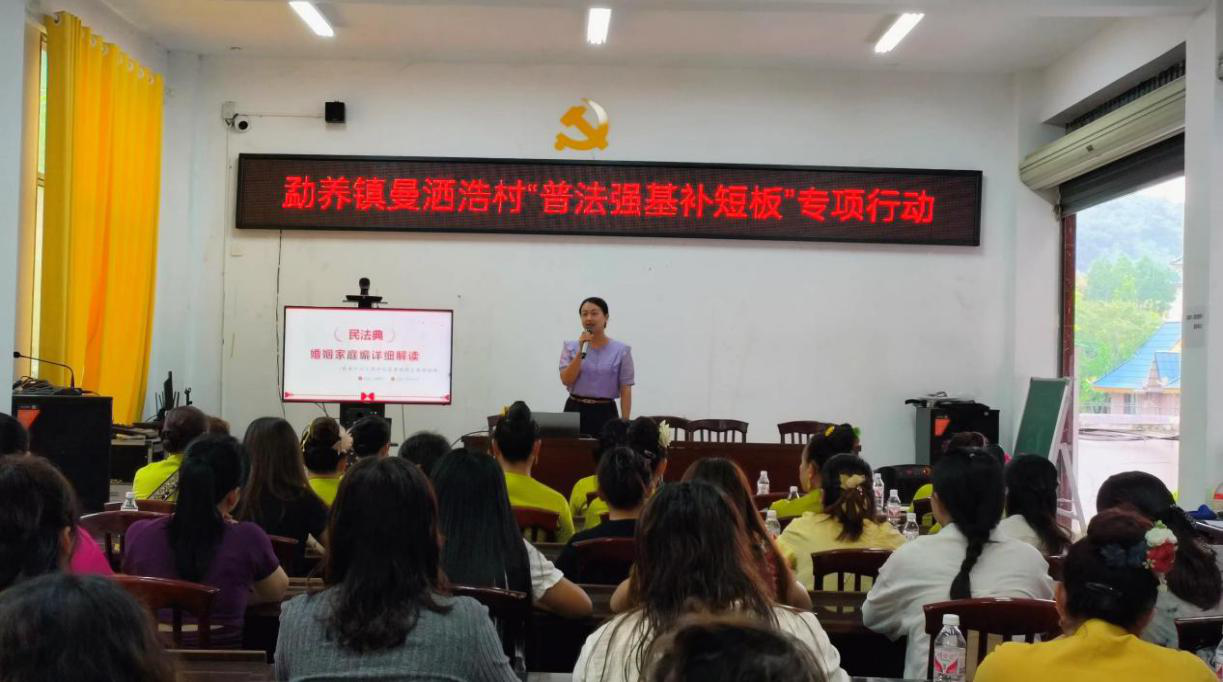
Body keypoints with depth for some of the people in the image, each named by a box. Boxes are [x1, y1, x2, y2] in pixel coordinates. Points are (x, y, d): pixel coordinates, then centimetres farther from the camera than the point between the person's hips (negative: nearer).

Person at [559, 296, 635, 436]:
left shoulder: (621, 350, -1)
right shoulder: (570, 347, 4)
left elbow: (625, 390, -2)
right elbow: (566, 380, -9)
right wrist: (580, 350, -15)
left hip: (605, 413, -1)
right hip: (575, 411, 1)